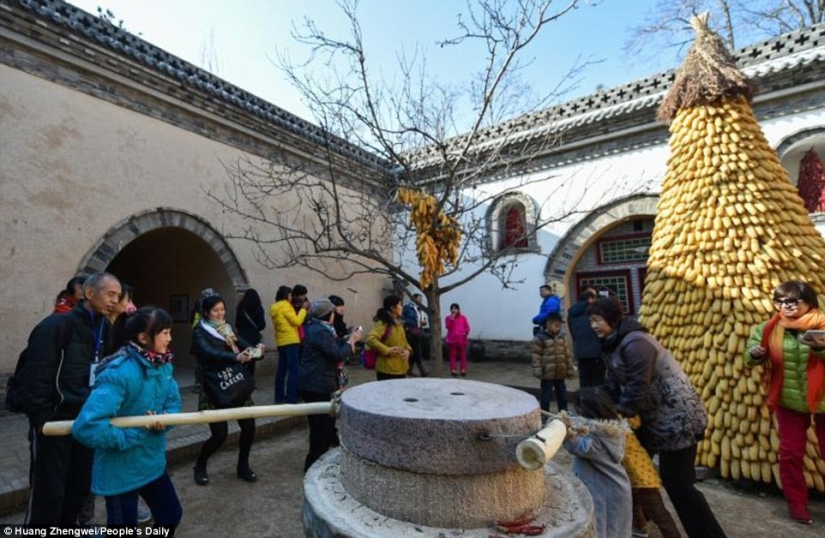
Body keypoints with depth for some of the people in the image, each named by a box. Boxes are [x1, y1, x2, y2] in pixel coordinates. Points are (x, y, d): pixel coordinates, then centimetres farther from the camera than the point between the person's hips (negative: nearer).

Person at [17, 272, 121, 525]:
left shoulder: (104, 328, 6)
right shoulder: (57, 325, -16)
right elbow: (35, 376, -18)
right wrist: (42, 418, -18)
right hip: (54, 422, -6)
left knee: (79, 488, 18)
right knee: (48, 492, 5)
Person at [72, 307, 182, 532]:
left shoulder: (163, 366, -4)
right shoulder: (120, 373, -30)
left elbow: (173, 403, 4)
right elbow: (86, 426, -34)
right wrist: (131, 437, -23)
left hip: (152, 462, 8)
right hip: (121, 470, -7)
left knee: (171, 515, 22)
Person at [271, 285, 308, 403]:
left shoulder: (275, 307, 15)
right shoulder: (285, 306, -12)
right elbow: (297, 321, -16)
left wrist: (301, 309, 12)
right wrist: (303, 309, -5)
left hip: (281, 342, 9)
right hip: (290, 341, -9)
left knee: (282, 369, 12)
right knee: (293, 370, -7)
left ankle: (279, 397, 18)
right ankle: (291, 398, -8)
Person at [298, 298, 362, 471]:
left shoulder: (318, 328, 13)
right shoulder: (320, 331, -22)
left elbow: (334, 347, 17)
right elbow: (338, 354, -24)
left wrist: (349, 339, 8)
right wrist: (352, 340, -11)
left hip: (316, 383, 11)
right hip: (316, 385, -11)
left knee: (324, 421, 23)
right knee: (321, 424, 1)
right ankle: (314, 463, 14)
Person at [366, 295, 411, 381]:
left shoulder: (398, 323, 14)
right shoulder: (383, 323, -14)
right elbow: (370, 339, -25)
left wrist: (407, 350, 2)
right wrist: (387, 350, -24)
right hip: (387, 370, -9)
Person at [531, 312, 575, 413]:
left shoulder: (562, 338, 8)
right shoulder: (539, 338, -12)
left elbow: (567, 355, 12)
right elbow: (535, 356, -12)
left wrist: (570, 370, 11)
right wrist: (538, 372, -16)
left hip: (560, 374, 6)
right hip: (547, 374, -6)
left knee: (562, 396, 17)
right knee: (546, 396, 3)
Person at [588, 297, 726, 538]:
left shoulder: (634, 343, -27)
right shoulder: (611, 344, 4)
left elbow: (637, 389, -26)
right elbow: (614, 384, 6)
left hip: (677, 415, -10)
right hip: (654, 415, 10)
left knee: (676, 481, -4)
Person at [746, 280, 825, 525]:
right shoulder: (768, 328, -2)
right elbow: (750, 358, 0)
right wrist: (755, 353, -21)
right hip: (788, 399, 2)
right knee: (791, 453, 10)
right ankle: (797, 504, 26)